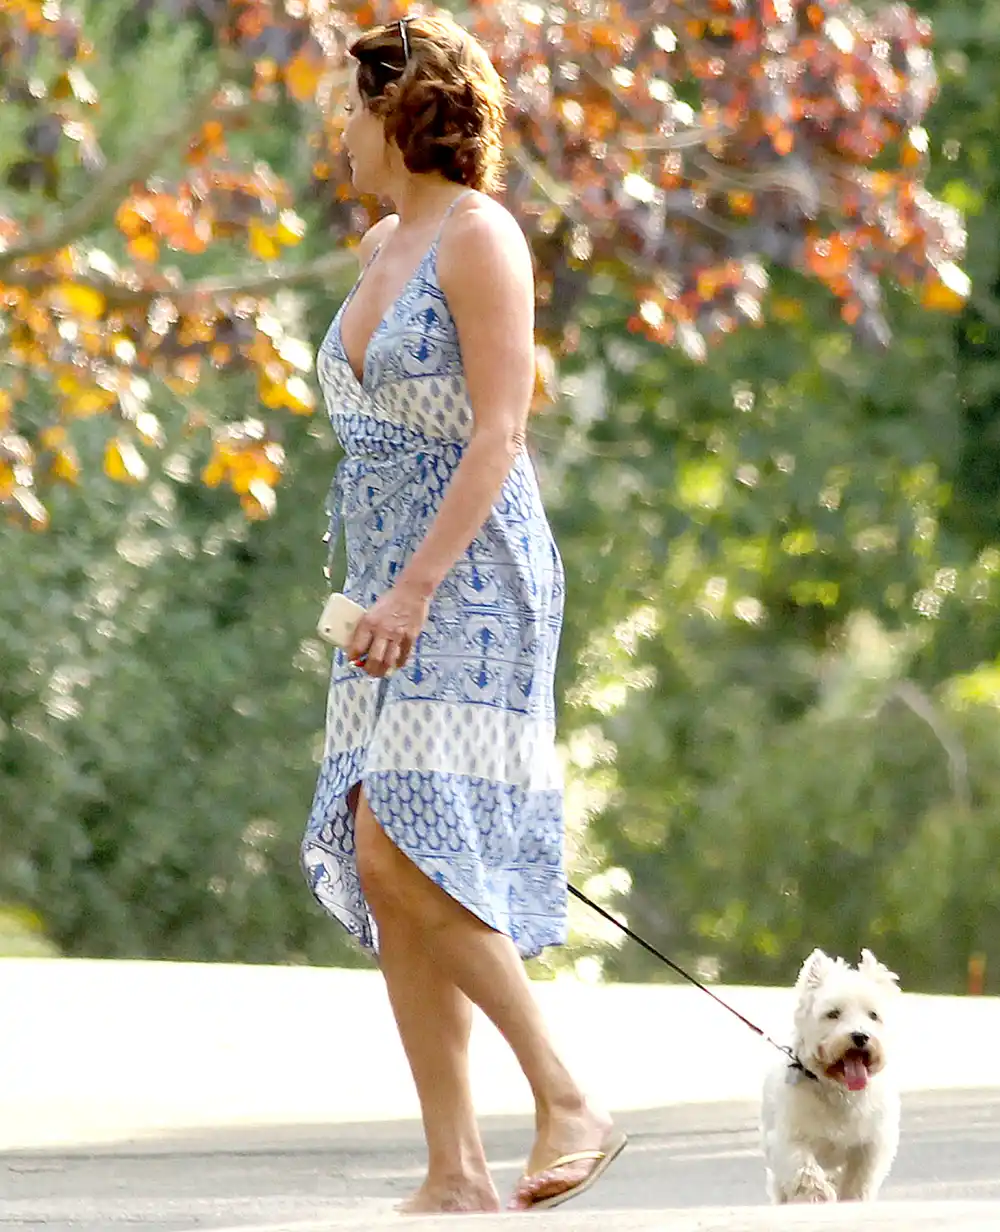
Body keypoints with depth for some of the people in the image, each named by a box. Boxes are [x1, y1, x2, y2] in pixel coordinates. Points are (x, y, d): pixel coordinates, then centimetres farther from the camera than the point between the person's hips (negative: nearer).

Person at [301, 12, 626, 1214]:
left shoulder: (480, 236, -10)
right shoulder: (382, 248, 17)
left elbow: (499, 432, -17)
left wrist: (415, 587, -22)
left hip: (471, 584, -9)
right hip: (397, 597, 9)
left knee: (403, 857, -19)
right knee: (388, 878, 1)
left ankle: (568, 1104, -11)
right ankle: (455, 1171, 1)